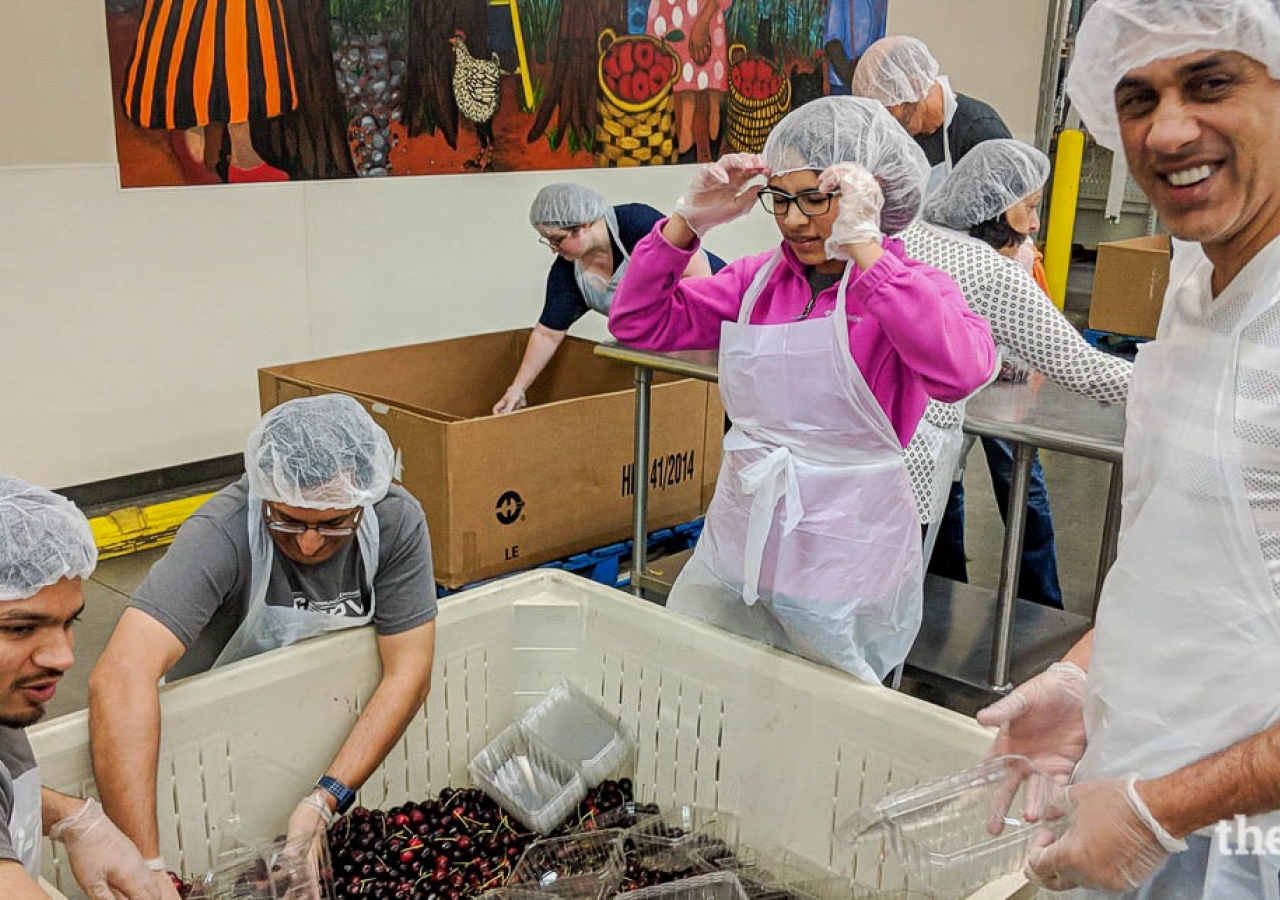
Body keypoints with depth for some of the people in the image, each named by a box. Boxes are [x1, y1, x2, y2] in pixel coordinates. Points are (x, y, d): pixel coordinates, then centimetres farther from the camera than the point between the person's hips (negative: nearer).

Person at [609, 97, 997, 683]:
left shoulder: (912, 288, -9)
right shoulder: (758, 279, 3)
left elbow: (960, 371, -31)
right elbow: (637, 323, 4)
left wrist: (863, 248, -29)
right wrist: (688, 222, -7)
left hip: (845, 565, -4)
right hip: (737, 545, 4)